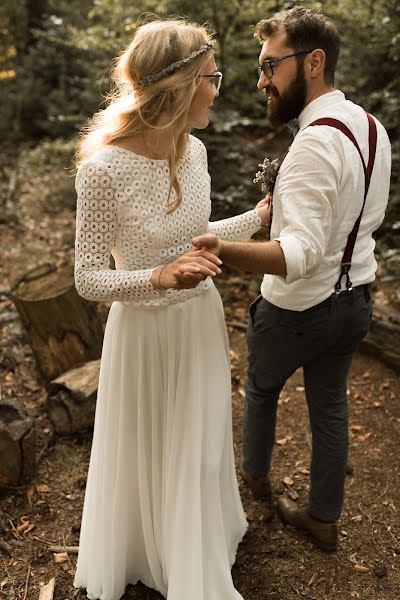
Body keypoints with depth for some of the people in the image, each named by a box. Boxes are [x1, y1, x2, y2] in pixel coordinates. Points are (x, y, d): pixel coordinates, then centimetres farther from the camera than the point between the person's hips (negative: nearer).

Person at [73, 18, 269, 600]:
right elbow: (88, 279, -18)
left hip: (201, 322, 6)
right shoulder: (104, 168, -24)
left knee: (198, 449, 24)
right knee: (146, 453, 18)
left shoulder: (194, 150, -4)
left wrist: (260, 216, 13)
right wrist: (159, 278, -34)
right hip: (146, 331, -6)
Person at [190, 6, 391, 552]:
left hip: (298, 309, -7)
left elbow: (300, 254, -37)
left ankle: (255, 474, 48)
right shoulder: (372, 127, 1)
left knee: (262, 387, 22)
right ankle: (324, 518, 38)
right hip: (355, 299, 7)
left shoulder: (315, 144, -28)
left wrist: (223, 250, -52)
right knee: (330, 406, 20)